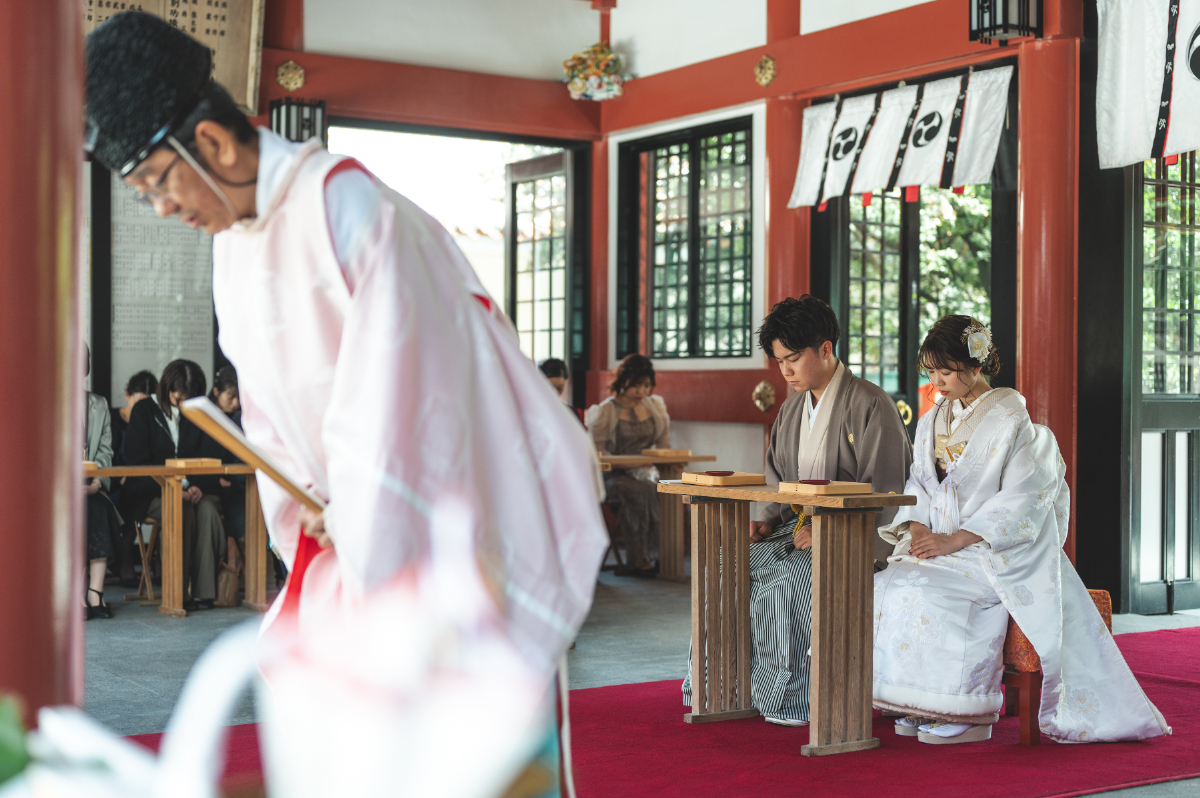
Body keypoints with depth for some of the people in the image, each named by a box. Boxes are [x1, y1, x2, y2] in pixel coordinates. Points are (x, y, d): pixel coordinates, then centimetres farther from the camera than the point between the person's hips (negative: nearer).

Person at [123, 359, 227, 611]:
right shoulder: (144, 411, 3)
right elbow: (137, 461, -6)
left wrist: (198, 486, -16)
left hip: (193, 489, 3)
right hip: (151, 494, -3)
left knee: (208, 510, -32)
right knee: (183, 511, -36)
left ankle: (204, 592, -34)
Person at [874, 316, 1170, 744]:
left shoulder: (1011, 421, -8)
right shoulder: (933, 421, 13)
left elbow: (1019, 501, -14)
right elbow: (919, 485, 13)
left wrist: (955, 540, -21)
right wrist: (918, 527, -9)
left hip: (1000, 551, -6)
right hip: (942, 544, 6)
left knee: (925, 591, -30)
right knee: (887, 584, -21)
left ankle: (969, 714, -17)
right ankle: (923, 708, -9)